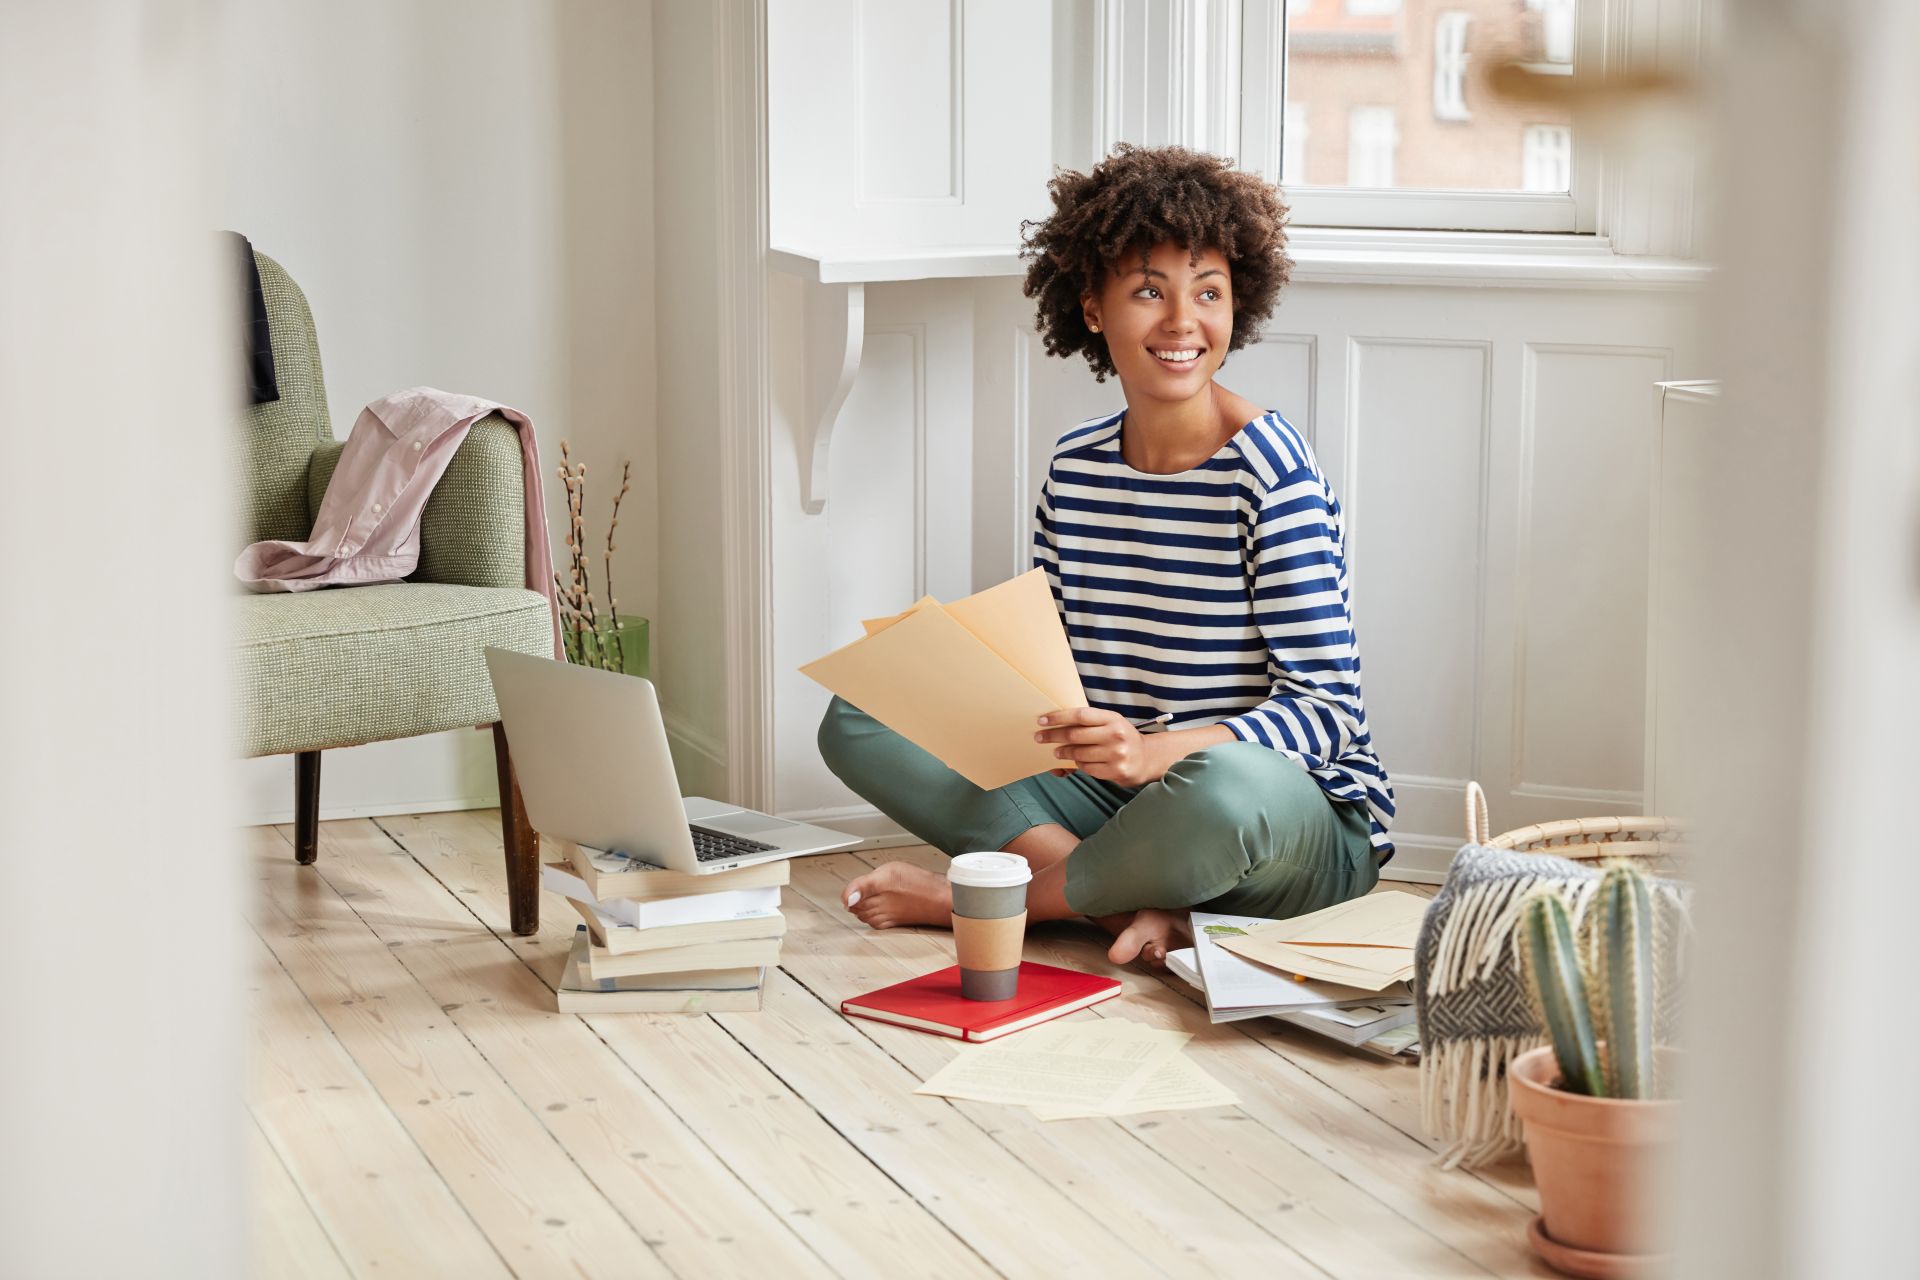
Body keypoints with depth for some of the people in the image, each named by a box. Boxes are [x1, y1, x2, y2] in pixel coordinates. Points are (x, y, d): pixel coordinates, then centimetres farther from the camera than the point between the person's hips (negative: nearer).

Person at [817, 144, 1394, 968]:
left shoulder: (1270, 470, -12)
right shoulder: (1074, 468, 7)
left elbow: (1330, 708, -16)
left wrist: (1154, 751, -32)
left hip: (1302, 819, -6)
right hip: (1110, 802, 6)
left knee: (1228, 782, -42)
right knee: (858, 721, -4)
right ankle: (1128, 896, -21)